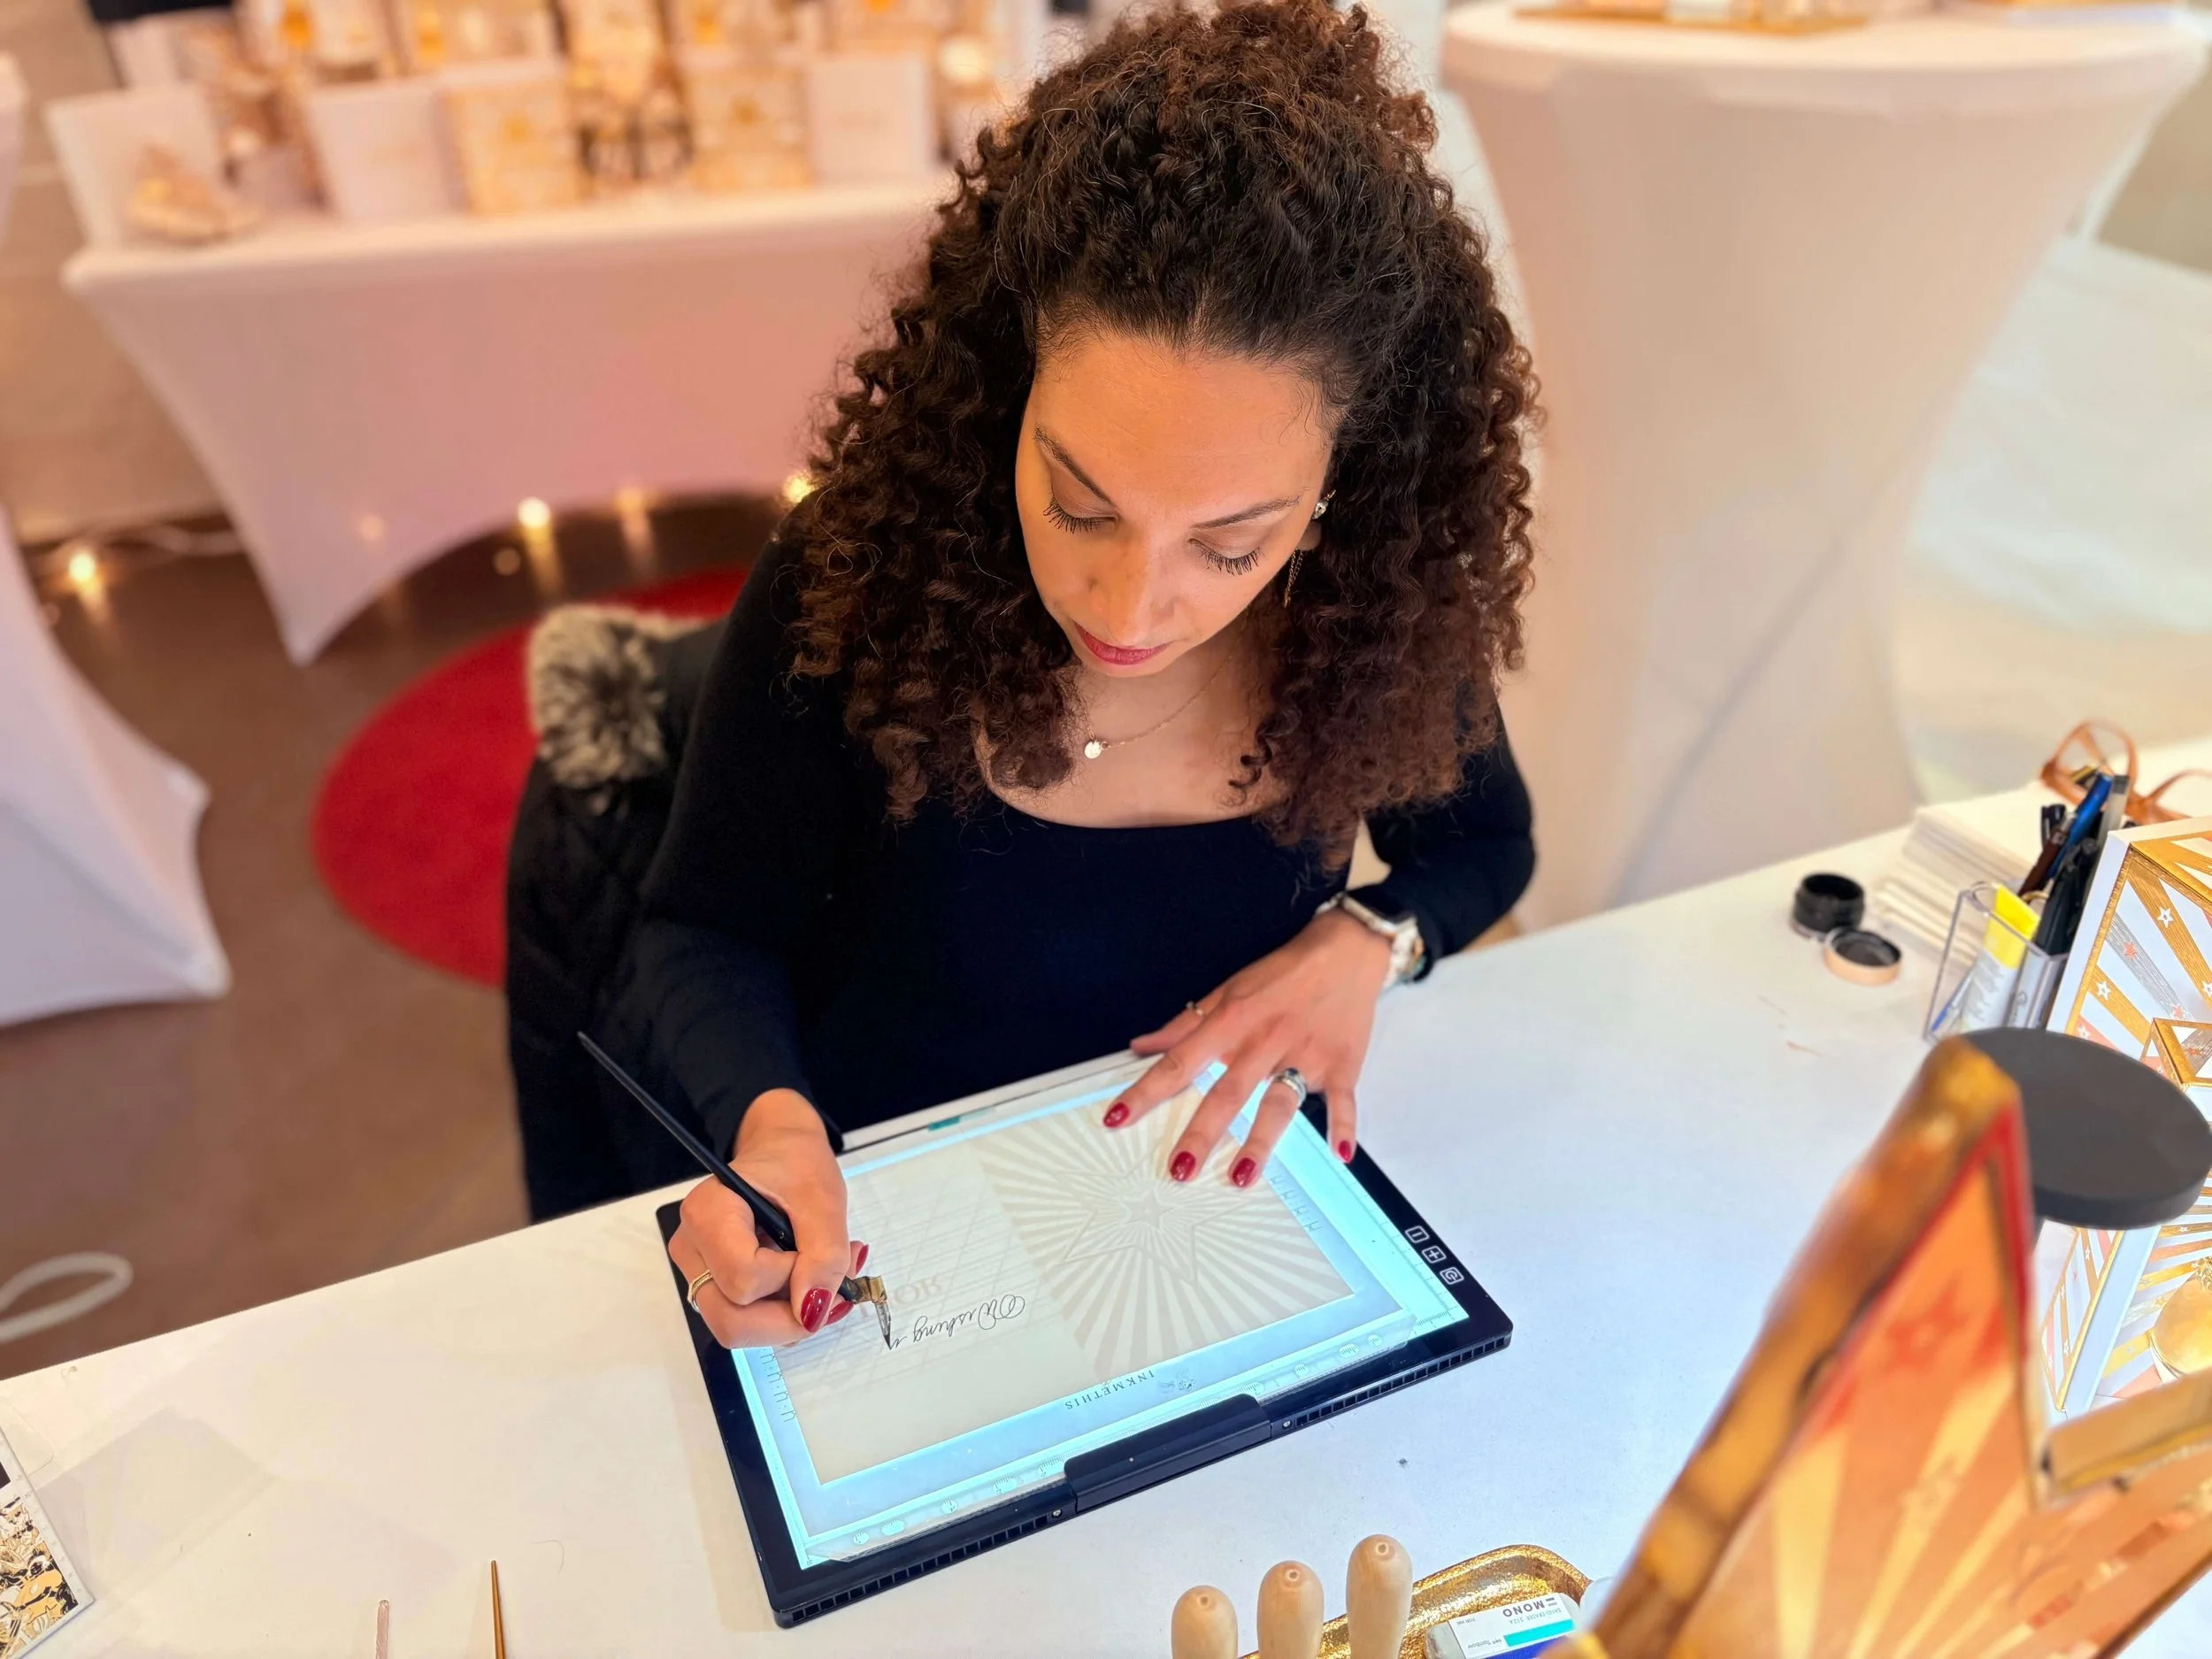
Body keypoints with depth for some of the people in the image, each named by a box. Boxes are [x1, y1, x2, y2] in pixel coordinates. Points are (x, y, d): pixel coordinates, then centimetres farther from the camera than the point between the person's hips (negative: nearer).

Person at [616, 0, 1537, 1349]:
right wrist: (770, 1123, -28)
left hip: (1218, 1207, 2)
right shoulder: (856, 581, -20)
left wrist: (1367, 940, -15)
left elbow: (1481, 839, 5)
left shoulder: (1381, 609, -14)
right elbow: (706, 939, -9)